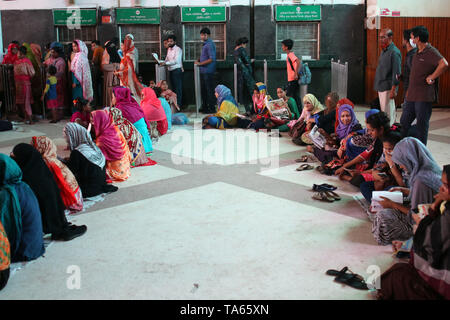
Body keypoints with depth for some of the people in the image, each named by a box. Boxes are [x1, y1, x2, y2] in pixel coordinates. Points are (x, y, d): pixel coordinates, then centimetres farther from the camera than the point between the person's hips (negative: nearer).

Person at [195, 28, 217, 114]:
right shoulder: (205, 44, 15)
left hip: (208, 71, -10)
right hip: (203, 71, 10)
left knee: (209, 90, -3)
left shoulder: (210, 45, -15)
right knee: (203, 89, 15)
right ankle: (204, 107, 25)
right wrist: (198, 60, 8)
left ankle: (212, 108, 3)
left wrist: (200, 63, -18)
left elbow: (212, 59, -21)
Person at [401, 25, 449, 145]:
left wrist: (432, 77, -20)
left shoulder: (431, 52, -14)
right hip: (412, 95, 9)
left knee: (422, 125, 2)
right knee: (404, 122, 14)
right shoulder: (417, 53, 14)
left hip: (424, 97, -9)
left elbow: (444, 64, -30)